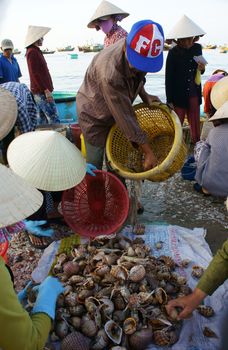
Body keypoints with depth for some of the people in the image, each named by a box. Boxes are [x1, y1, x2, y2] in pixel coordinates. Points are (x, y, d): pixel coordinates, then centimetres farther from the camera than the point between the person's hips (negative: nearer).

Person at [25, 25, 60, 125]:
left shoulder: (35, 51, 19)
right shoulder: (33, 52, -12)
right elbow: (35, 74, -20)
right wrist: (46, 90, -22)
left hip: (40, 91, 10)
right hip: (42, 91, -10)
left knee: (43, 118, 12)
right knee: (54, 118, -13)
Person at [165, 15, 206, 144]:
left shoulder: (197, 48, 1)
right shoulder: (173, 53, -12)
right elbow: (169, 78, -10)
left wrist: (202, 69, -9)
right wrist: (169, 100, -11)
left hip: (194, 93, 4)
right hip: (178, 95, -4)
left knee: (195, 122, 13)